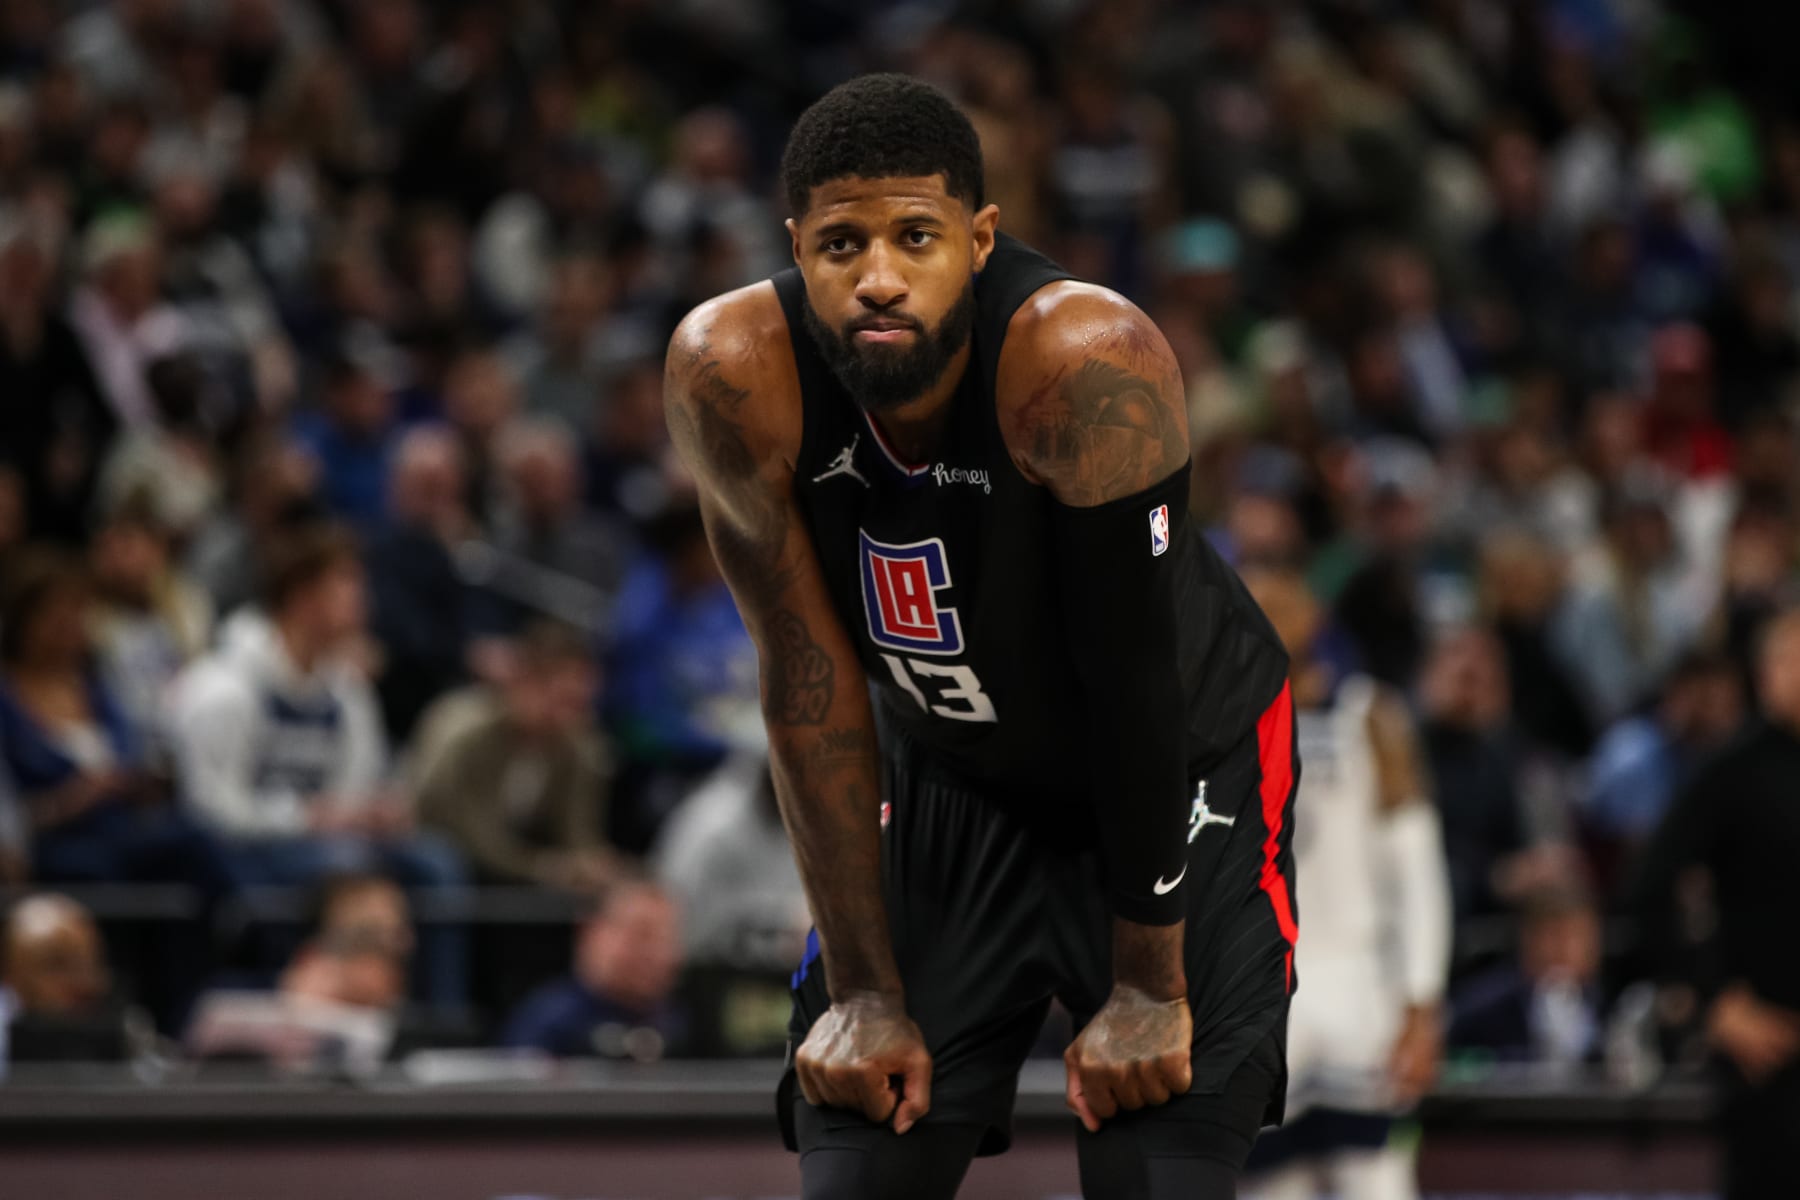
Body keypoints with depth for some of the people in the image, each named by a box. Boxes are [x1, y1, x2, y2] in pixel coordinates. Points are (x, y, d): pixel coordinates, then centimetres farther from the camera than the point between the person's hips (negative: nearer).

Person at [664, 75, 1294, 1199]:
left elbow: (1133, 684, -26)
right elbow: (811, 676, -16)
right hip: (949, 779, 3)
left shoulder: (1084, 360, -34)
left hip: (1179, 767, -3)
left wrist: (1146, 987, -19)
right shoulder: (733, 373, -24)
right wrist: (863, 988, -13)